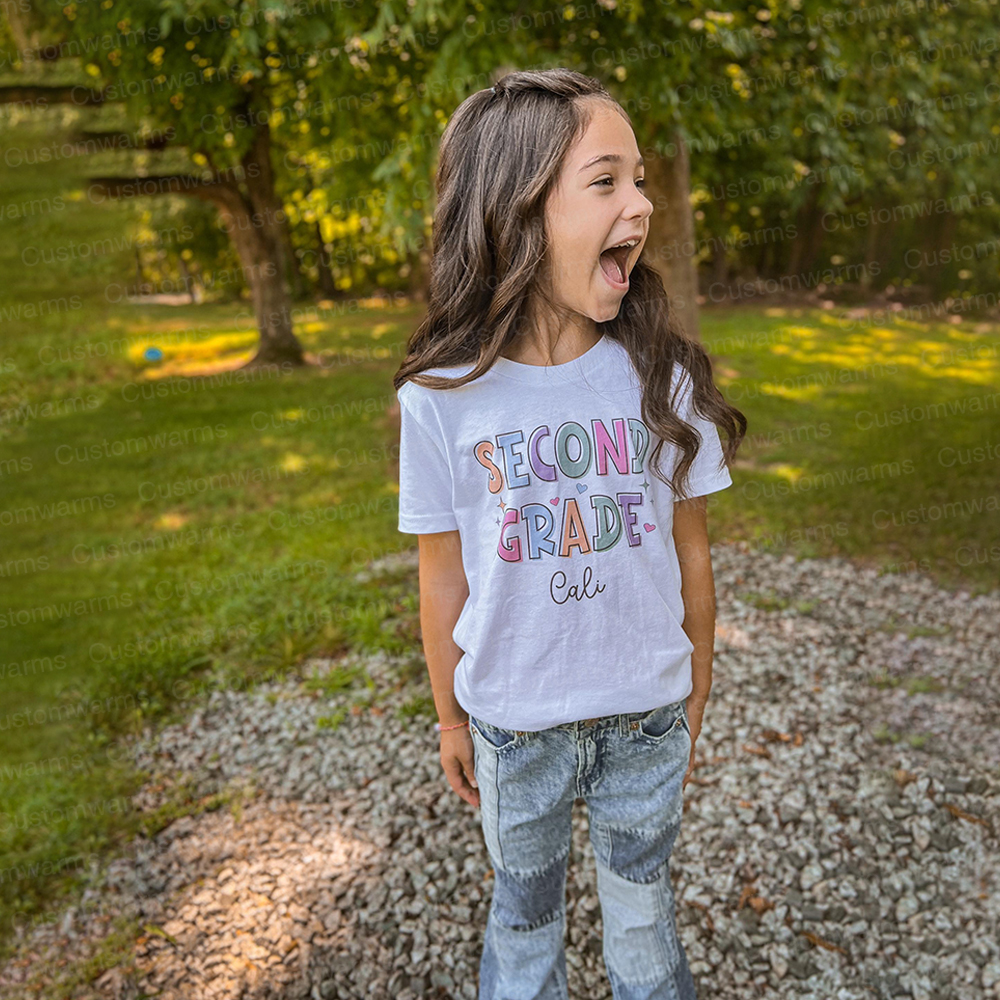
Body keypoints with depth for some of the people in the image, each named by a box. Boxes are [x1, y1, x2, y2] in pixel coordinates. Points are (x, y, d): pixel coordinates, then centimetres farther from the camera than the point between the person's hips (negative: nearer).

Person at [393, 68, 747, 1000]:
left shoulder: (662, 377, -11)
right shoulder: (441, 398, -16)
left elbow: (689, 552, -2)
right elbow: (443, 576, -6)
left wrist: (695, 698, 7)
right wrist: (451, 718, 5)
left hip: (646, 718, 1)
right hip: (514, 724, -1)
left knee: (641, 906, 23)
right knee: (523, 912, 23)